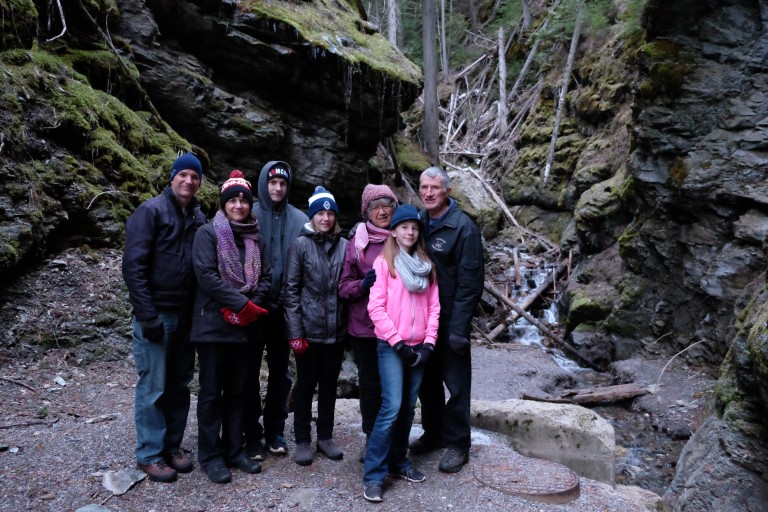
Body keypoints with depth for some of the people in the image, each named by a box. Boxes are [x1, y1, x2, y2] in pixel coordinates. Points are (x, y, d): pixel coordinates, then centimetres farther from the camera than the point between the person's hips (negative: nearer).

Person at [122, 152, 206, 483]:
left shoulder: (198, 218, 10)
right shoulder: (151, 211, -7)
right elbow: (133, 266, -13)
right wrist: (147, 315, -17)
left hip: (185, 315, 6)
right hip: (156, 314, -6)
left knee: (179, 384, 12)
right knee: (153, 386, 2)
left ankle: (172, 445, 25)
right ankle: (150, 454, 15)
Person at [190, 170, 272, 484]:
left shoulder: (256, 237, 12)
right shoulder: (208, 233, -3)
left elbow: (265, 277, 7)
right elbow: (206, 274, -15)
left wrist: (252, 306, -11)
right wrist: (242, 304, -17)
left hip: (245, 326, 5)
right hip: (213, 323, -5)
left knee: (238, 390, 12)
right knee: (212, 392, 4)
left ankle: (233, 449, 24)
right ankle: (210, 455, 15)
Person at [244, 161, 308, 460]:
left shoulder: (299, 220, 3)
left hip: (284, 307, 2)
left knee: (280, 371, 12)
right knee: (250, 370, 7)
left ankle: (275, 430, 25)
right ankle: (252, 433, 20)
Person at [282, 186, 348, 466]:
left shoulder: (344, 246, 4)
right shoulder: (300, 245, -4)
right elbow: (290, 290, -5)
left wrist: (348, 322, 4)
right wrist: (295, 333, -9)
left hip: (336, 330, 3)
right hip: (309, 329, -3)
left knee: (329, 384, 13)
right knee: (305, 384, 8)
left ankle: (325, 437, 28)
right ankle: (302, 441, 22)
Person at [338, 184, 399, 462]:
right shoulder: (357, 242, 5)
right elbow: (344, 286, 4)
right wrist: (363, 284, -14)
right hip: (365, 326, 1)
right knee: (369, 384, 9)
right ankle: (371, 438, 26)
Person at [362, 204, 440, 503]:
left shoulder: (426, 265, 11)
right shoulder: (384, 262, -3)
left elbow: (434, 306, 9)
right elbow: (376, 307, -9)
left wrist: (428, 343, -2)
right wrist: (398, 342, -12)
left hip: (418, 347, 5)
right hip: (391, 346, -5)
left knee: (408, 408, 10)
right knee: (391, 408, -10)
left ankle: (399, 463, 25)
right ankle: (374, 475, -1)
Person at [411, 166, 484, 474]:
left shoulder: (464, 228, -14)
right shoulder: (418, 222, 6)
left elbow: (470, 282, -16)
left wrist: (459, 328, -20)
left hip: (450, 318, -6)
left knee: (455, 383, 5)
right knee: (426, 379, 17)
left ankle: (458, 444, 20)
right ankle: (433, 434, 35)